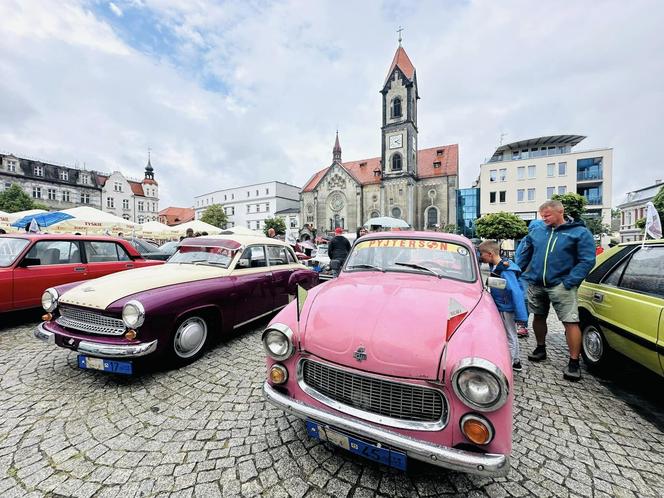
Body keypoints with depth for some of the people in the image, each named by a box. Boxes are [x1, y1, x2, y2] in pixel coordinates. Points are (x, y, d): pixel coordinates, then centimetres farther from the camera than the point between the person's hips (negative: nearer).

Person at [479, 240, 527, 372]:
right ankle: (516, 362, 41)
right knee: (511, 335, 23)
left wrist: (521, 316, -25)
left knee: (509, 338, 6)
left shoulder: (505, 272, -26)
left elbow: (516, 293, -27)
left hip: (506, 310, -9)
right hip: (502, 307, 9)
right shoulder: (495, 266, 0)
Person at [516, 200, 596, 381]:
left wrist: (569, 282, -16)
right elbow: (524, 255, 17)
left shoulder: (580, 232, -1)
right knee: (538, 317, 15)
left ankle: (574, 363, 7)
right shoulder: (536, 232, 11)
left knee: (571, 322, -6)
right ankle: (540, 349, 33)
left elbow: (587, 261, -7)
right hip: (536, 285, 5)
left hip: (561, 286, -4)